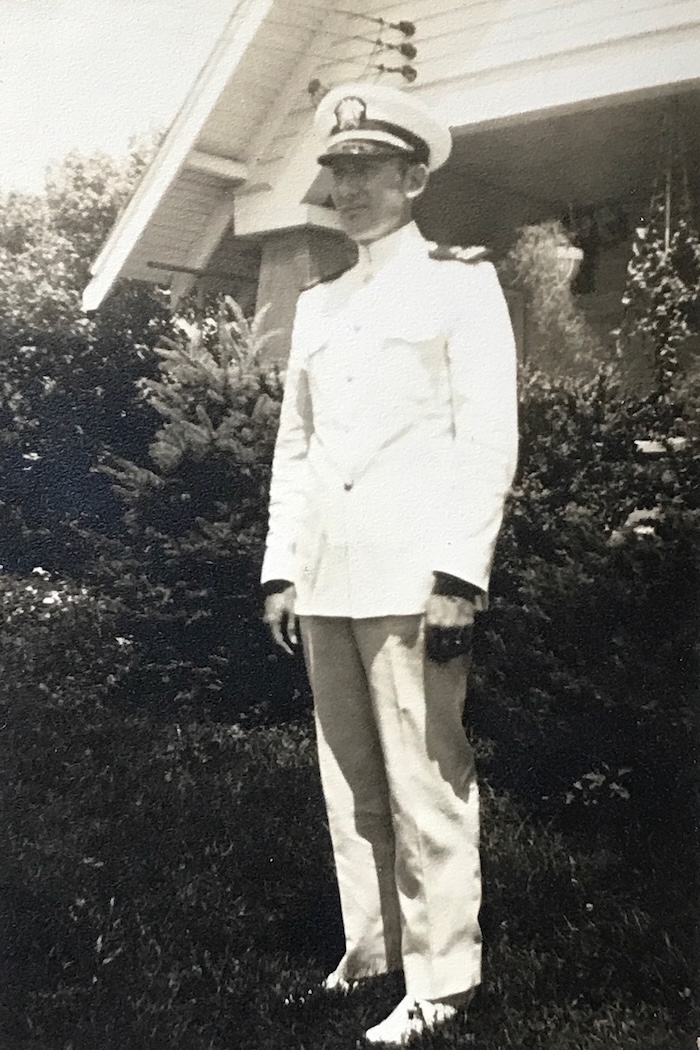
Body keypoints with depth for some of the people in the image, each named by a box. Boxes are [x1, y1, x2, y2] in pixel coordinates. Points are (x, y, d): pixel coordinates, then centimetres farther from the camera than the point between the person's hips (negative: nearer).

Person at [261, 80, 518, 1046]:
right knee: (351, 784, 11)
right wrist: (280, 568, 9)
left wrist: (459, 576, -14)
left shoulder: (460, 282, 2)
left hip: (413, 573, -6)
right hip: (326, 578, 6)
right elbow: (293, 444, 17)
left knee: (425, 782, -4)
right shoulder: (318, 304, 19)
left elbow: (488, 439, -6)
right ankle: (370, 954, 23)